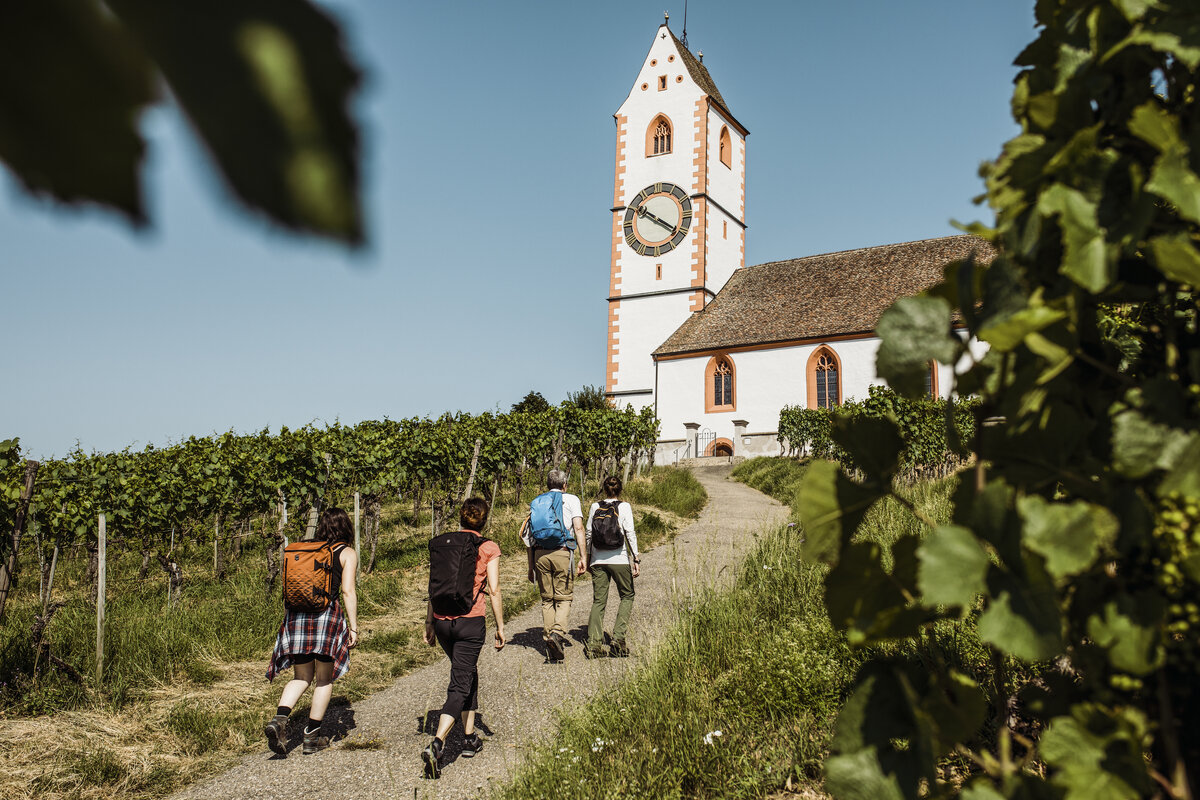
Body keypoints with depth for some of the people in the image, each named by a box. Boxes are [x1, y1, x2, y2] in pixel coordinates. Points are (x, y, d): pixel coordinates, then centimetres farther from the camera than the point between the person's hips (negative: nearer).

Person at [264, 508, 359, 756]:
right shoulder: (347, 553, 4)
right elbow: (347, 591, -5)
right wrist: (353, 627, -2)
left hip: (297, 614, 4)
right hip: (326, 614, -4)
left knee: (301, 677, 17)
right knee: (324, 679, 9)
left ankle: (280, 719, -5)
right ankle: (312, 737, 13)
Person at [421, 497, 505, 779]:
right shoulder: (488, 548, -3)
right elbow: (494, 590, -8)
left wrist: (429, 624, 16)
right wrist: (500, 627, -1)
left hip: (442, 621, 5)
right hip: (470, 621, -5)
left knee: (469, 672, 24)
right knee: (460, 686, -1)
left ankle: (470, 737, 30)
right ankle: (436, 744, -17)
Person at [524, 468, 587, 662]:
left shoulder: (535, 503, 18)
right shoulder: (571, 500, 8)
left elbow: (528, 536, 15)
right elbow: (578, 528, -4)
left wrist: (531, 566, 20)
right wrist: (583, 557, -3)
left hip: (539, 553, 3)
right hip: (562, 552, -3)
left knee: (547, 599, 11)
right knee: (564, 598, 4)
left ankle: (549, 640, 9)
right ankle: (558, 632, -18)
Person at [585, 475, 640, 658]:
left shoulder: (595, 507, 6)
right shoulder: (625, 507, -1)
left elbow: (588, 533, 8)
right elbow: (630, 533, -6)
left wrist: (587, 557, 17)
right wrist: (636, 558, -3)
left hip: (598, 561, 3)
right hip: (619, 560, -2)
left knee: (598, 601, 7)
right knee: (627, 596, 15)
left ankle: (593, 644, -2)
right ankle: (618, 638, 1)